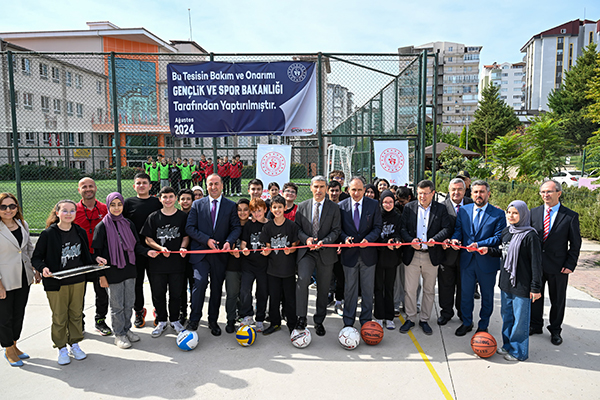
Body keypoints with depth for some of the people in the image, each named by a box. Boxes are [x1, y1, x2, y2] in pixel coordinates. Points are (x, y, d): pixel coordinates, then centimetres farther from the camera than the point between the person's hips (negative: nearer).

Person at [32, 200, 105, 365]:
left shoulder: (80, 232, 5)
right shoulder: (48, 234, -9)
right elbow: (36, 258, -5)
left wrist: (95, 259, -2)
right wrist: (43, 268, -24)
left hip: (78, 281, 4)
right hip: (56, 283, -4)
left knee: (76, 314, 13)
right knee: (59, 317, 6)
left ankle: (75, 344, 29)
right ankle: (62, 348, 23)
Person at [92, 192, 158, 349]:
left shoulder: (129, 224, 7)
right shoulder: (102, 227, -6)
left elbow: (136, 245, 12)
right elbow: (97, 253, -6)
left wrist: (147, 252, -9)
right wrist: (101, 275, -9)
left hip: (129, 270, 4)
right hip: (113, 272, -4)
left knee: (129, 303, 13)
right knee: (117, 305, 5)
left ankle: (126, 329, 30)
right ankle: (119, 334, 20)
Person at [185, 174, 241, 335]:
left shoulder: (231, 206, 5)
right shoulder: (197, 204, 5)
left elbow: (236, 227, 1)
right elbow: (190, 228, 0)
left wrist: (229, 241, -18)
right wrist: (206, 240, -13)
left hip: (220, 254, 1)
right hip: (201, 252, -1)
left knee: (217, 288, 9)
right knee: (200, 282, -16)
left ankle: (213, 321, 25)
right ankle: (194, 319, 1)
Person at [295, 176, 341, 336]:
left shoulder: (334, 208, 2)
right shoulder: (302, 206, 7)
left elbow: (336, 230, -2)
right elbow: (297, 228, 7)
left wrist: (324, 242, -19)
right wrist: (306, 239, -13)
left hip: (326, 252, 0)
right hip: (306, 251, 0)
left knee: (323, 289, 8)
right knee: (303, 279, -23)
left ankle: (319, 322, 25)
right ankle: (301, 317, -8)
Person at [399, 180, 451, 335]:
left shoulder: (441, 209, 3)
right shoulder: (409, 207, 5)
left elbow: (447, 229, -3)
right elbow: (402, 228, 1)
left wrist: (435, 239, -21)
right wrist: (410, 240, -16)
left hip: (432, 256, 0)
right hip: (412, 255, 0)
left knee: (429, 290, 11)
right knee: (409, 289, 5)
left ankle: (424, 320, 26)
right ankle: (410, 319, 22)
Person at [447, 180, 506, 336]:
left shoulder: (498, 214, -5)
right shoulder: (463, 211, 5)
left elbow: (499, 237, -12)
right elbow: (458, 229, 7)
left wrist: (479, 244, -24)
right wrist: (455, 239, -16)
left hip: (487, 261, -2)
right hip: (466, 259, 3)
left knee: (487, 295, 13)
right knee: (465, 294, 13)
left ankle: (483, 325, 32)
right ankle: (467, 323, 33)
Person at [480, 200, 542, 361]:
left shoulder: (530, 236, -15)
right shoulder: (506, 232, 6)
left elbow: (536, 263, -13)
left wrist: (536, 287, -12)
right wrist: (489, 250, 8)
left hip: (522, 285, -7)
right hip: (506, 282, 7)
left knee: (520, 318, 5)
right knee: (506, 315, 17)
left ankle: (519, 352, 20)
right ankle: (508, 346, 33)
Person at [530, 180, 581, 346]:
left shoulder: (571, 216, -5)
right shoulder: (534, 212, 3)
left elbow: (575, 243, -3)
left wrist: (570, 264, -9)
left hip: (558, 267, -2)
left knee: (558, 300, 11)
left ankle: (555, 330, 29)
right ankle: (536, 325, 32)